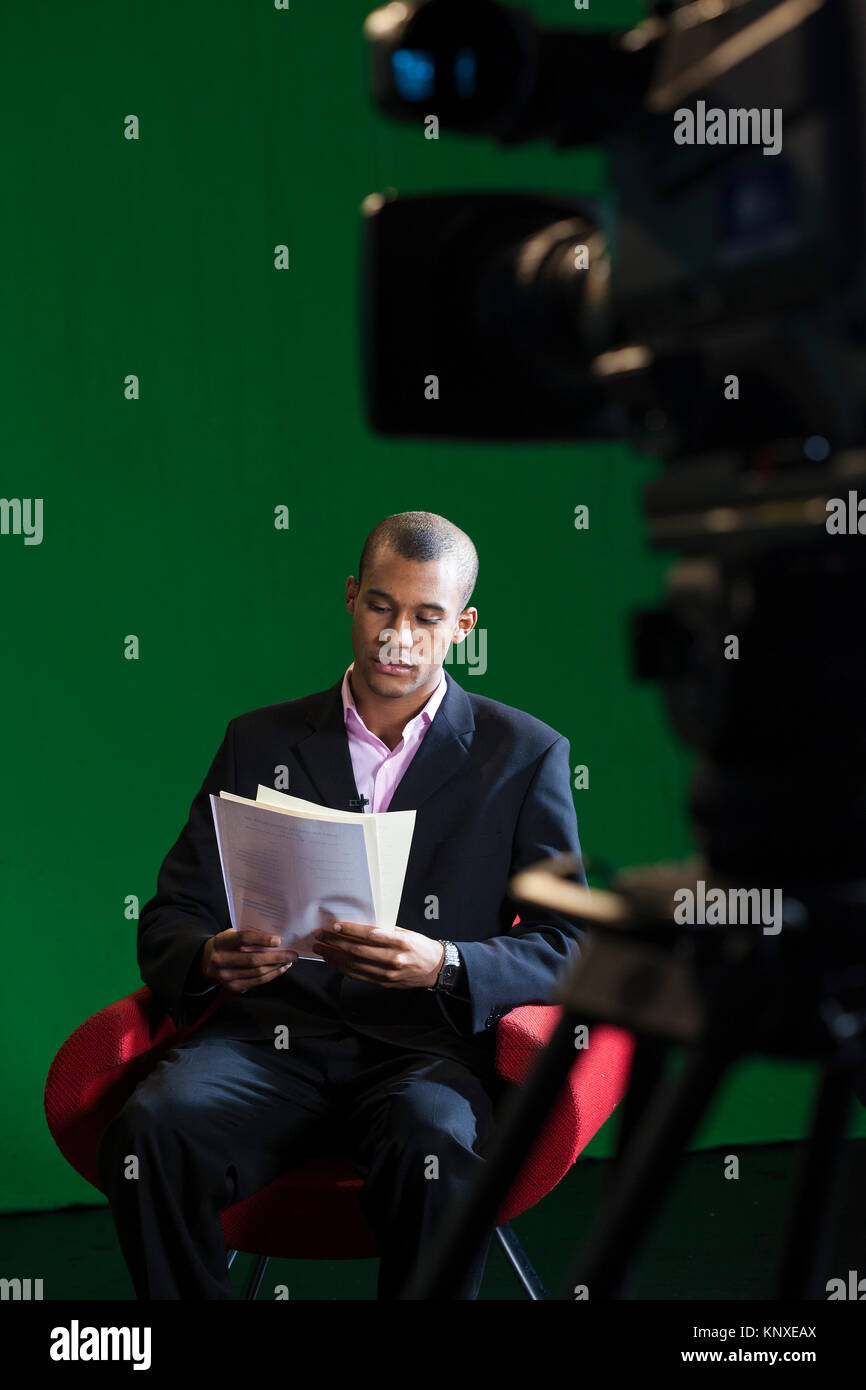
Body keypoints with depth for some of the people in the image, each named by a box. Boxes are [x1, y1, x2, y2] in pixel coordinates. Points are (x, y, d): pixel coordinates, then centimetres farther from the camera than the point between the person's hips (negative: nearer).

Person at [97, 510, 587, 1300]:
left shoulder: (524, 755, 11)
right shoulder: (260, 743, 18)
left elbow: (568, 947, 4)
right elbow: (170, 917, 15)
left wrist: (442, 965, -16)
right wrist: (211, 960, -11)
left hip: (426, 1049, -2)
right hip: (272, 1040, 2)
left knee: (435, 1143, -37)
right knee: (150, 1127, -30)